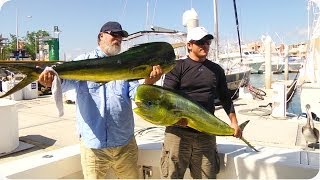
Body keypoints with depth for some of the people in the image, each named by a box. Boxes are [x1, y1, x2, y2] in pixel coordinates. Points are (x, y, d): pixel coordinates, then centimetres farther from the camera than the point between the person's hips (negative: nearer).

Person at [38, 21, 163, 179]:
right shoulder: (84, 61, 2)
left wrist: (148, 82, -24)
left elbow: (136, 94, -2)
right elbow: (66, 80, -14)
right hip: (92, 143, -2)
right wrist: (52, 79, -37)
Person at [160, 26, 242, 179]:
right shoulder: (178, 67, 2)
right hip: (178, 132, -3)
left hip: (206, 134, 4)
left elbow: (225, 98, 21)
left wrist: (234, 122, 14)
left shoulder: (216, 70, 15)